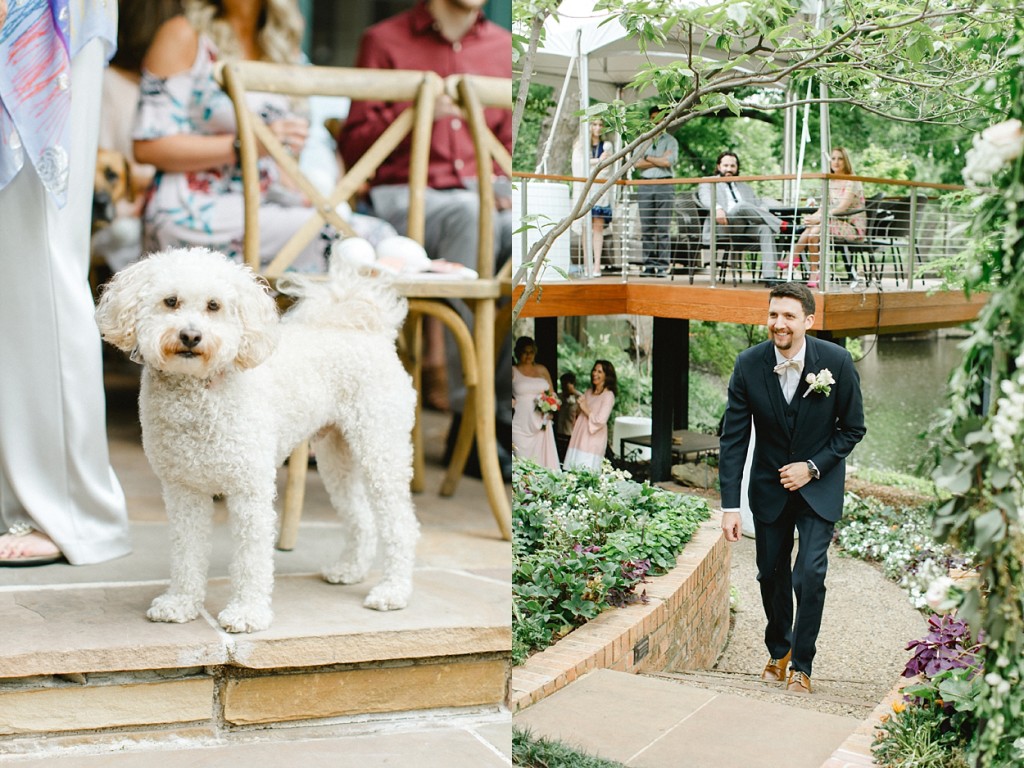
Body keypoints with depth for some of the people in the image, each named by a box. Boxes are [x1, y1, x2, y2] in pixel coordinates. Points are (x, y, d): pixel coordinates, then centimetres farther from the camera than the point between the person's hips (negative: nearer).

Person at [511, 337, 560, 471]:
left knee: (544, 460, -5)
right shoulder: (513, 371, 4)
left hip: (540, 424, 3)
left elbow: (552, 394, 19)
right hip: (521, 424, -3)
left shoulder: (542, 370, 14)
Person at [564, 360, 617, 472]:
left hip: (593, 441, -8)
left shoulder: (608, 395, -10)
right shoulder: (589, 392, 13)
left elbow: (600, 421, -17)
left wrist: (586, 409, -10)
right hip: (579, 437, 8)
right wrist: (575, 393, 21)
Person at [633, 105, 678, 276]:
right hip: (645, 186, 3)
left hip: (664, 186, -3)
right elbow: (637, 163, 3)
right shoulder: (643, 140, 18)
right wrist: (659, 160, -2)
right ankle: (649, 265, 4)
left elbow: (668, 161, -9)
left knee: (662, 229, -7)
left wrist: (648, 158, 0)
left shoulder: (670, 141, 8)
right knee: (646, 228, 1)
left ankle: (663, 266, -7)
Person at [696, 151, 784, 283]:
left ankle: (768, 276, -40)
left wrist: (764, 211, -6)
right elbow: (706, 199, -3)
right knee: (742, 206, -35)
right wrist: (717, 208, -27)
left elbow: (758, 205, 21)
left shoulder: (745, 187, 34)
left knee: (766, 228, -30)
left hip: (747, 226, 4)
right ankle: (777, 223, -21)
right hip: (723, 228, -4)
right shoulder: (708, 184, 20)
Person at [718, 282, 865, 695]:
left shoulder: (837, 361, -17)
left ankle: (802, 664, 8)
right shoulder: (749, 365, -14)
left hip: (819, 486, -2)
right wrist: (730, 505, -13)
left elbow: (853, 428, -5)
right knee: (771, 575, 13)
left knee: (809, 576, -11)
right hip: (769, 486, 2)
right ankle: (777, 650, 37)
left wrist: (812, 467, -16)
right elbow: (733, 438, -10)